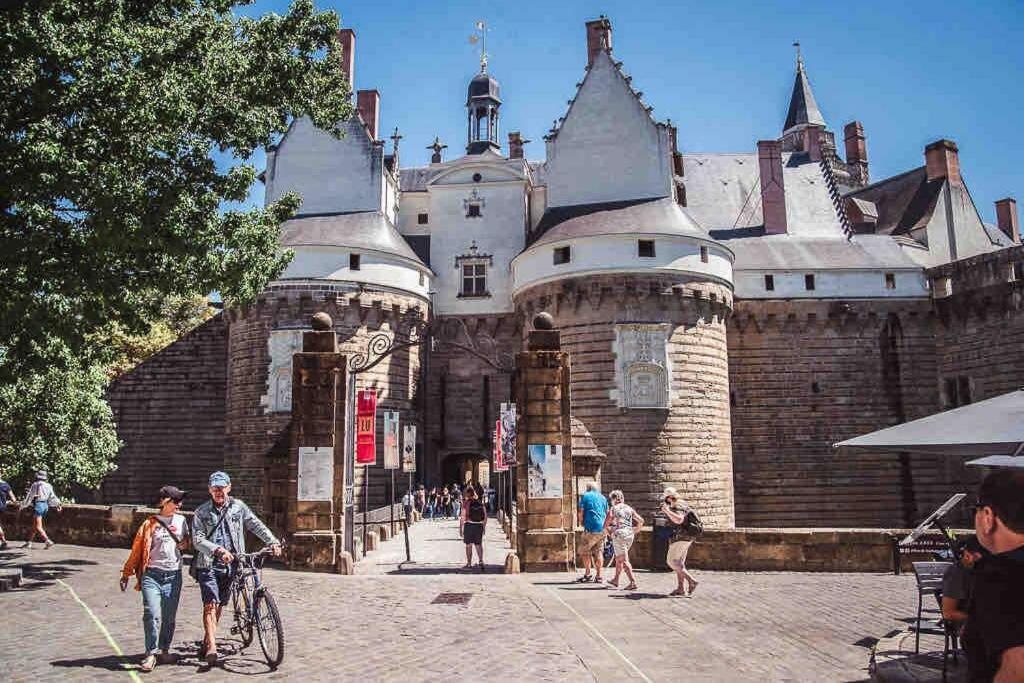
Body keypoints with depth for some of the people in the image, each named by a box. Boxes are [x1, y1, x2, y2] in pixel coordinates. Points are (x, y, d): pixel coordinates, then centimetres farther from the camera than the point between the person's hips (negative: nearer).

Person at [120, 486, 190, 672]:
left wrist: (184, 544, 1)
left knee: (169, 617, 8)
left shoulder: (181, 520, 8)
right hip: (152, 575, -3)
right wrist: (126, 573, 5)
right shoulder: (150, 524, -1)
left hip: (173, 575, 3)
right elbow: (136, 550, 3)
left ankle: (164, 650, 24)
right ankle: (151, 654, -1)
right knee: (152, 615, -13)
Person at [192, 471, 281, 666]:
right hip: (208, 564, -2)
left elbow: (256, 525, 6)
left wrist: (273, 541, -7)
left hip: (230, 564, 3)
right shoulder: (201, 512, 1)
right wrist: (218, 550, -23)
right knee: (210, 604, -13)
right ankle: (211, 648, -17)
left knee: (219, 605, 10)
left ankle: (206, 642, 26)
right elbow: (198, 539, -8)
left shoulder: (238, 507, 6)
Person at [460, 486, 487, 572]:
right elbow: (485, 516, 7)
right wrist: (484, 527, 17)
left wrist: (460, 528, -6)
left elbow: (463, 517, -12)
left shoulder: (467, 503, -9)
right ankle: (481, 561, -1)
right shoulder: (480, 502, 4)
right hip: (479, 525, 4)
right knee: (478, 544, 15)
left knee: (469, 545, 9)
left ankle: (469, 564, 16)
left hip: (469, 525, -4)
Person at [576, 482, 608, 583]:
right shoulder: (603, 497, 15)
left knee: (584, 551, 5)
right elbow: (607, 513, 18)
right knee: (598, 552, 9)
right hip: (602, 529, 5)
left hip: (591, 528, -5)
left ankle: (587, 574, 2)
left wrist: (581, 522, 12)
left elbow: (580, 512, -4)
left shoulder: (585, 496, 1)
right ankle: (598, 576, 9)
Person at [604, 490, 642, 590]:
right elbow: (641, 521, 7)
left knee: (624, 560, -6)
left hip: (619, 536, -6)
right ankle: (615, 580, 32)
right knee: (618, 558, 22)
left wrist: (610, 533, 8)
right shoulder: (629, 509, 10)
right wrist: (634, 532, 13)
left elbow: (605, 525, -8)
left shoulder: (613, 509, -3)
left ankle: (633, 582, -17)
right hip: (629, 536, 6)